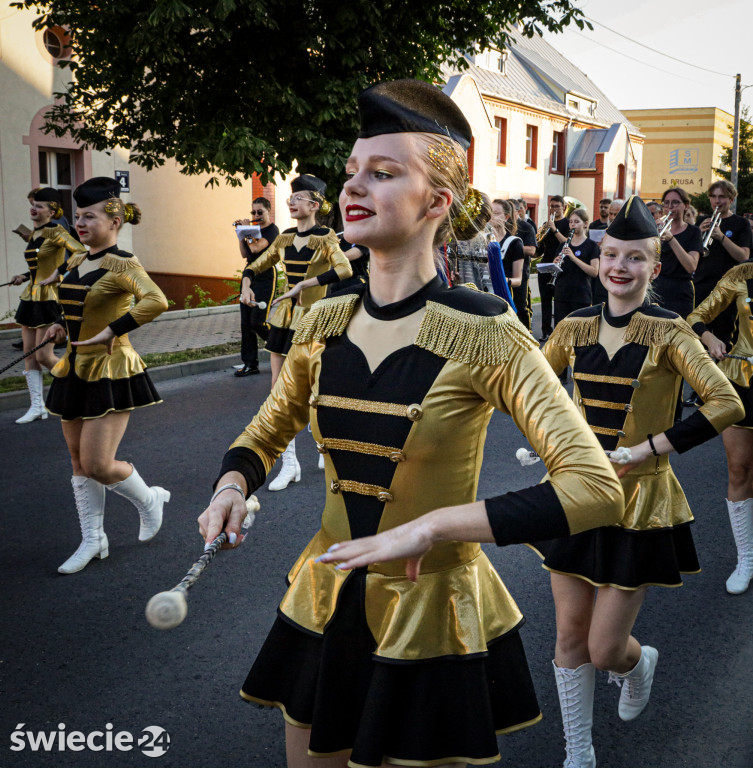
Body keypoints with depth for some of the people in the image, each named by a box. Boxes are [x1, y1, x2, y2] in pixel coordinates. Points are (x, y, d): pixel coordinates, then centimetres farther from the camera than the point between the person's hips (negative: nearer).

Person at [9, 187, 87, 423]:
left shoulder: (55, 232, -12)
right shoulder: (33, 234, 14)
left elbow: (81, 252, -25)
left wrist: (58, 274, -25)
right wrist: (24, 277, 10)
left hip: (49, 299, -9)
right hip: (30, 297, 9)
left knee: (44, 355, -7)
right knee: (29, 354, 6)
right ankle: (37, 406, 11)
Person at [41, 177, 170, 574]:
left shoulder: (122, 265, -15)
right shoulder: (75, 263, 9)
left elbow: (156, 302, -34)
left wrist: (111, 332, -31)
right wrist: (62, 324, 12)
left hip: (109, 371, -8)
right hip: (75, 368, 8)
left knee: (97, 465, -9)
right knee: (78, 461, 12)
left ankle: (149, 499, 21)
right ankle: (92, 541, 24)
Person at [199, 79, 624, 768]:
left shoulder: (481, 334, -18)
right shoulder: (326, 324, -2)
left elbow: (595, 487, -23)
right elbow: (266, 434, 14)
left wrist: (429, 528, -27)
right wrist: (233, 485, -8)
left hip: (432, 626, -5)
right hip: (327, 608, 5)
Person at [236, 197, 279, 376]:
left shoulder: (272, 230, -8)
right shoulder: (255, 229, 16)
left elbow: (256, 248, -22)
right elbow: (244, 254, 14)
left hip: (265, 278, -8)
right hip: (248, 275, 8)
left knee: (257, 322, -14)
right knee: (246, 323, 5)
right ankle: (250, 364, 10)